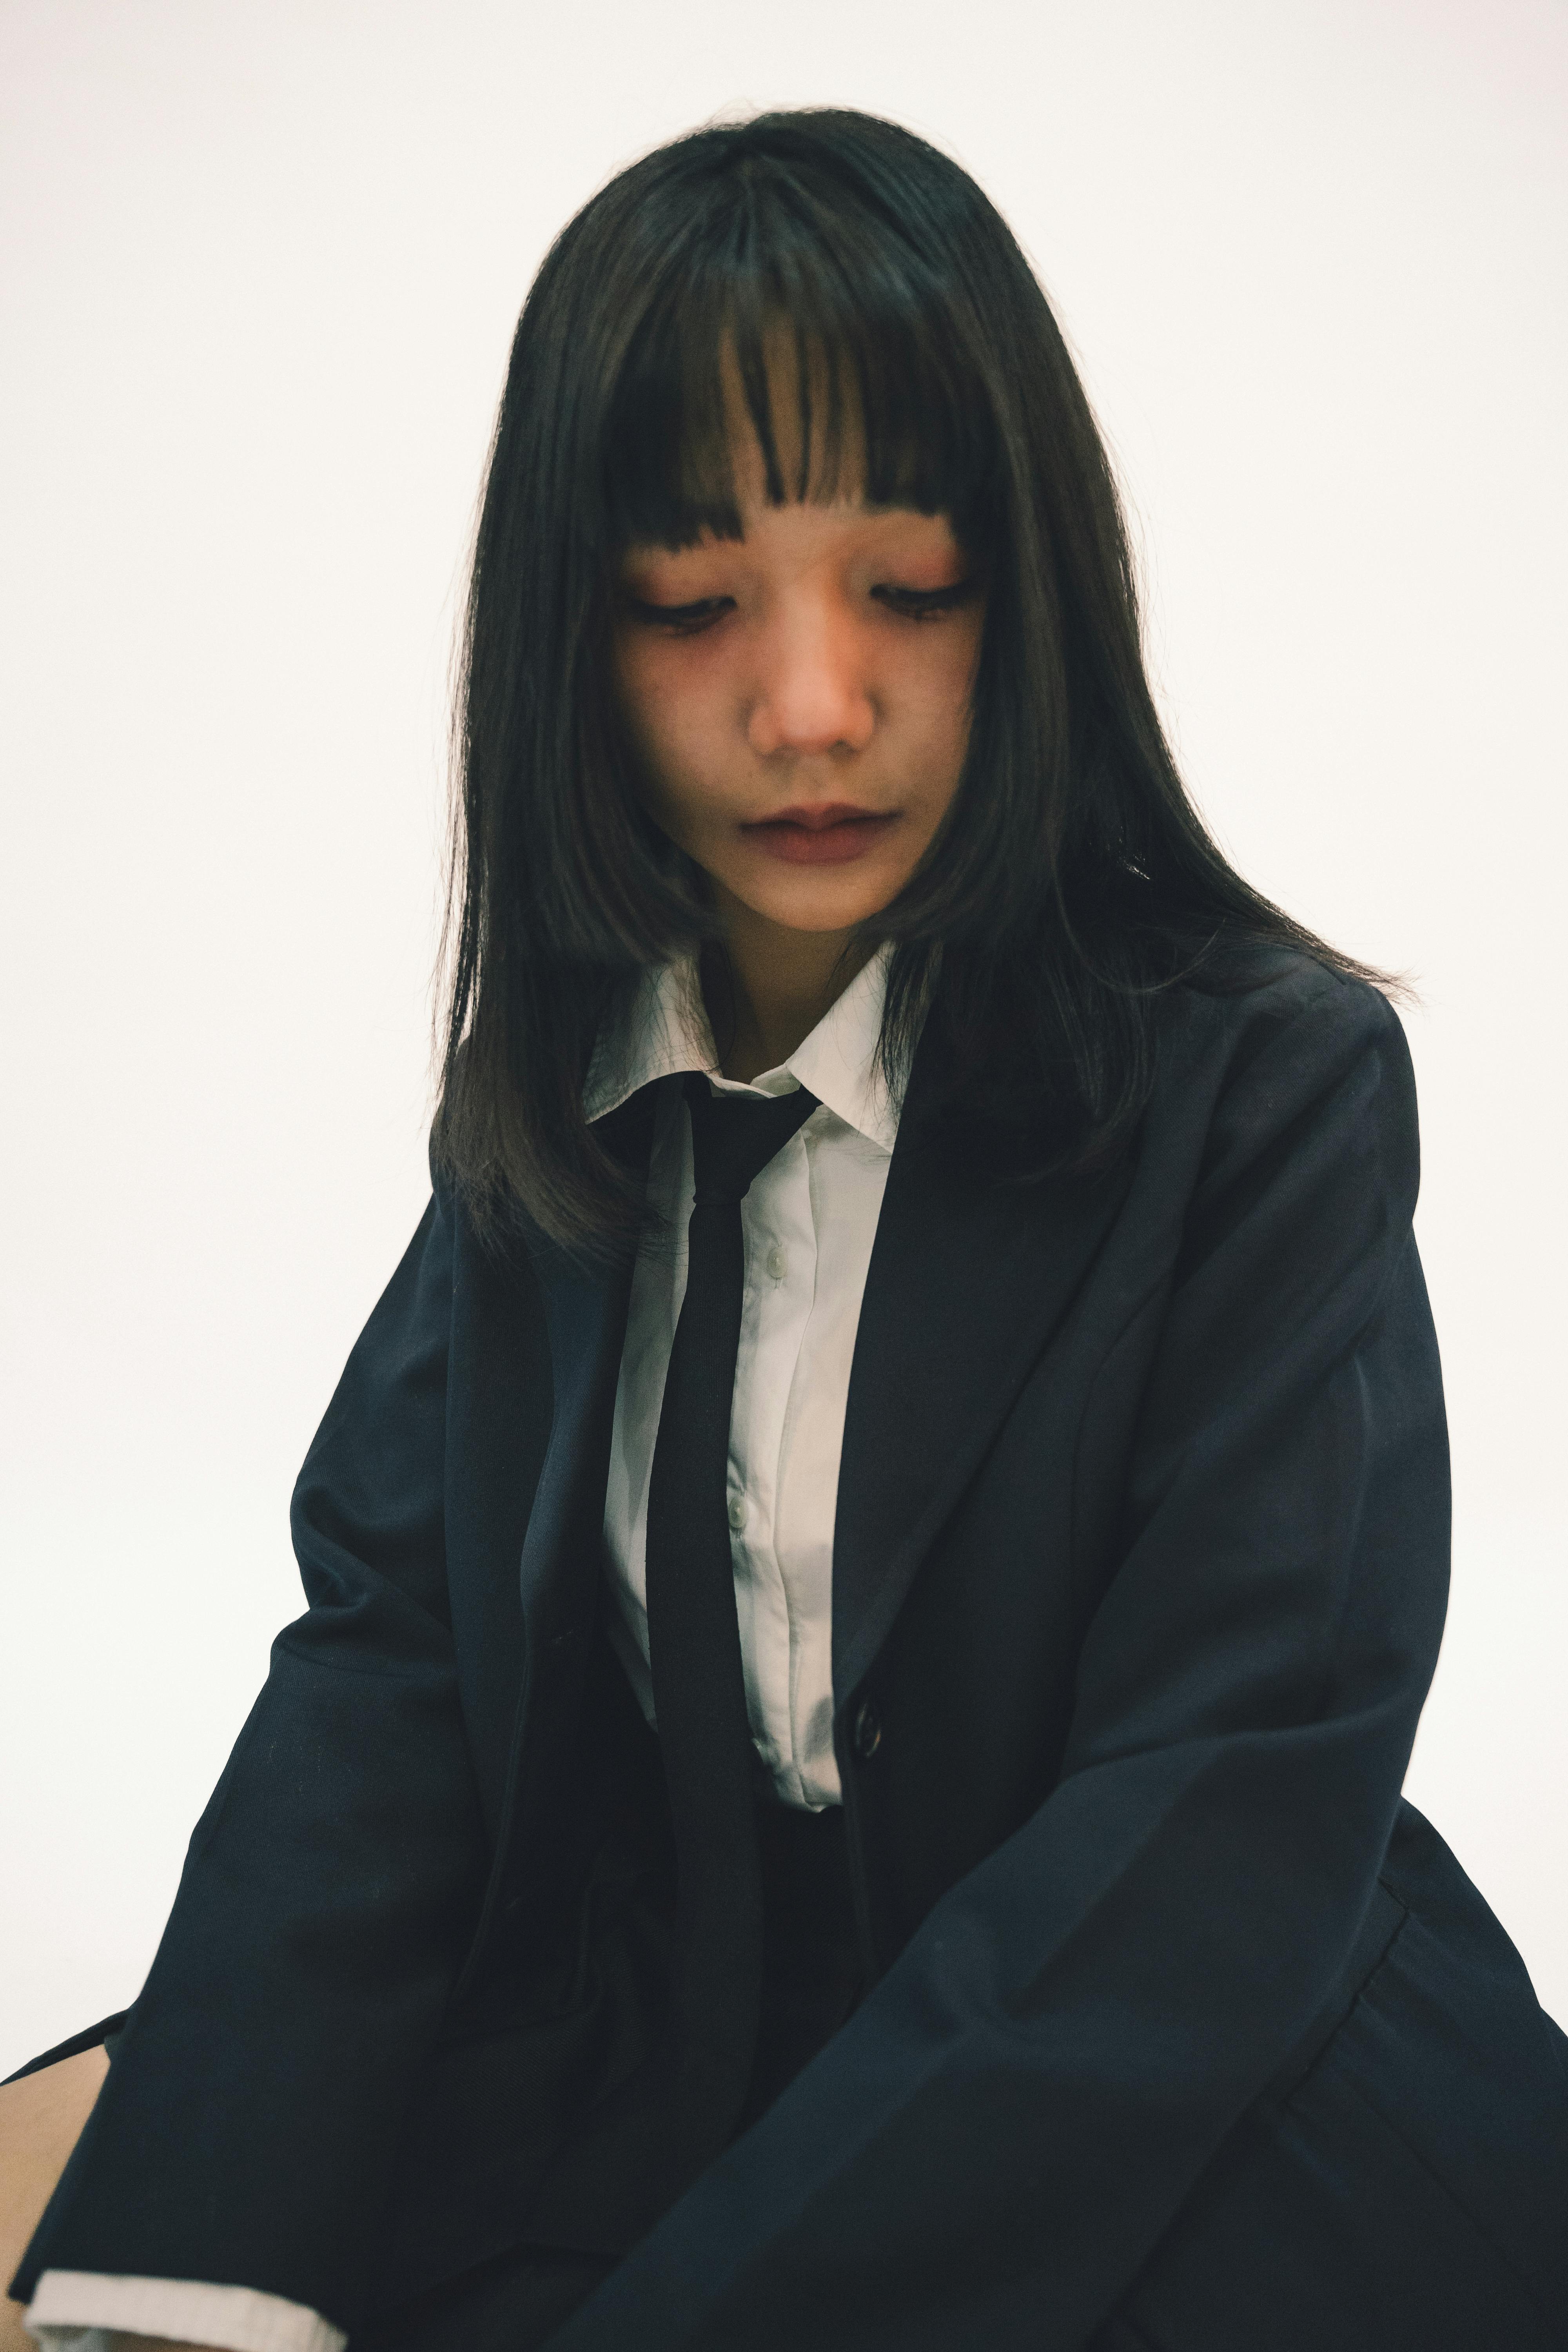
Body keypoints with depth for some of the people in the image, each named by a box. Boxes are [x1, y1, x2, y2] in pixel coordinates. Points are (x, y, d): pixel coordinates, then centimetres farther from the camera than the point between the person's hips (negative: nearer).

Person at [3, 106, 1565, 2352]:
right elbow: (384, 1657, -6)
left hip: (1228, 2129, -5)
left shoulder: (1269, 1084, -14)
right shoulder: (555, 1096, 3)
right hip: (688, 2038, 6)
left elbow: (1219, 1829, -20)